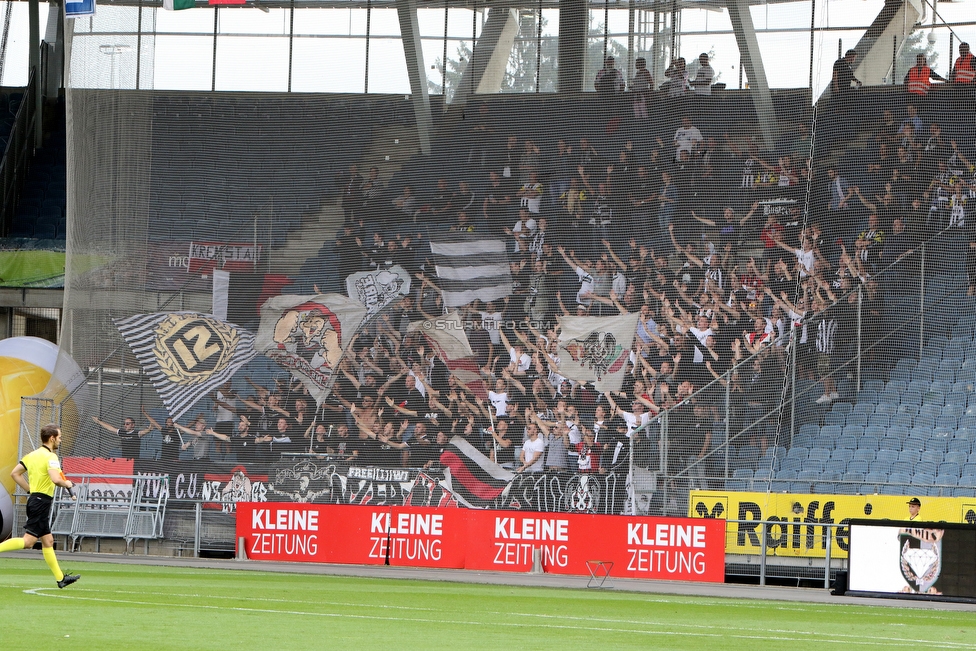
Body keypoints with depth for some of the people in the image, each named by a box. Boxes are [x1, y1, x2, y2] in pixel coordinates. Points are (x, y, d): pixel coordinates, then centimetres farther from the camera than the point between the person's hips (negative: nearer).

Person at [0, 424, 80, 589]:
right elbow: (55, 479, -28)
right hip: (42, 502, -10)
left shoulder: (32, 455, 12)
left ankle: (60, 578, 16)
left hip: (35, 499, 10)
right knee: (28, 541, -12)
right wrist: (66, 484, -7)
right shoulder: (50, 456, -13)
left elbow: (14, 473, 15)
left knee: (48, 541, 12)